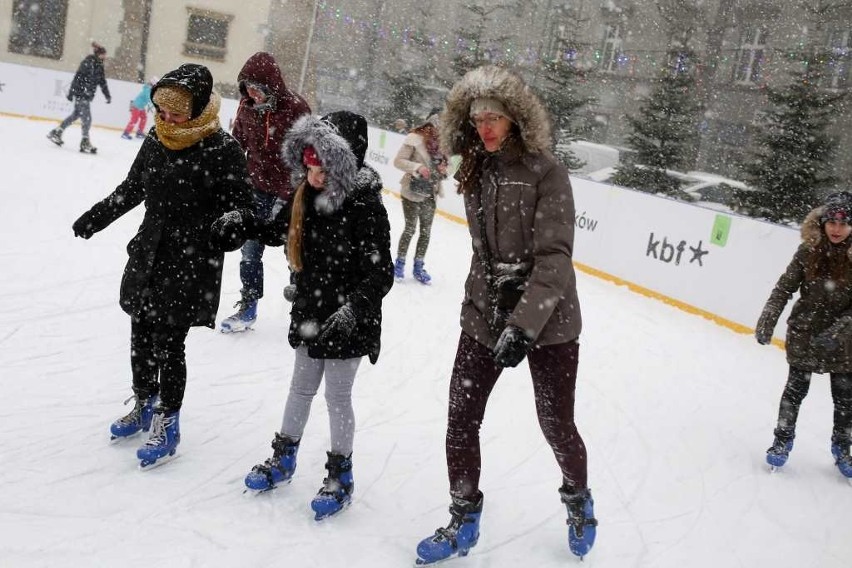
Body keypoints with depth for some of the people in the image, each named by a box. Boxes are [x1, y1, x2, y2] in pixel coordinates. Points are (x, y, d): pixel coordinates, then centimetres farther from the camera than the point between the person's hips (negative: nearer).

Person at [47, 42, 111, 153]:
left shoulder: (99, 66, 10)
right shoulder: (88, 63, -16)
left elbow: (102, 81, 17)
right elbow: (78, 77, -19)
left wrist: (107, 95, 15)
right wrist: (71, 92, -22)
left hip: (87, 95, 9)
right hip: (80, 93, -9)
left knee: (76, 115, 17)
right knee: (86, 118, -8)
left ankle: (56, 133, 28)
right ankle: (85, 143, -2)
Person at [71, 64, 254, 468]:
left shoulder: (222, 150, -16)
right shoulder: (157, 139, 3)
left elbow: (242, 204, -12)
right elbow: (133, 188, 17)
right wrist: (98, 216, 22)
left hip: (191, 265, -6)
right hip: (148, 254, 6)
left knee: (168, 343, 0)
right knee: (141, 335, 16)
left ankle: (167, 423, 18)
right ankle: (143, 406, 38)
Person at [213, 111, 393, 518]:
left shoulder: (365, 207, -22)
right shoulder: (306, 196, -2)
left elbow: (381, 272, -24)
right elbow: (278, 231, 15)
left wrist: (355, 305, -38)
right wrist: (241, 227, 0)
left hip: (347, 322, -6)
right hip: (309, 312, 6)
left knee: (338, 395, 7)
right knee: (301, 387, 21)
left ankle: (341, 475, 26)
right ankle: (283, 457, 40)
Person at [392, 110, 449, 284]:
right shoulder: (415, 138, -13)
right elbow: (398, 161, -14)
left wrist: (443, 169, -4)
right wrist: (417, 167, -26)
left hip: (430, 194, 6)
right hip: (413, 191, -5)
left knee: (426, 230, 9)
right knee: (410, 228, 1)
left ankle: (418, 266, 23)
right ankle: (399, 263, 19)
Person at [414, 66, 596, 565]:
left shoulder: (545, 172, -15)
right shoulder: (476, 171, 5)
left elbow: (554, 258, -21)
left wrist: (523, 325, -28)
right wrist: (485, 295, 17)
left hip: (547, 320, -5)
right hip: (485, 315, 5)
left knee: (556, 423, 8)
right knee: (461, 417, 3)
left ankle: (578, 498, 39)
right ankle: (464, 520, 24)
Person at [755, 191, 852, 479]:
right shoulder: (809, 251, -10)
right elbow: (784, 288, -5)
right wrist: (767, 321, -13)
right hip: (804, 334, 0)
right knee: (796, 387, 10)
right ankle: (783, 439, 28)